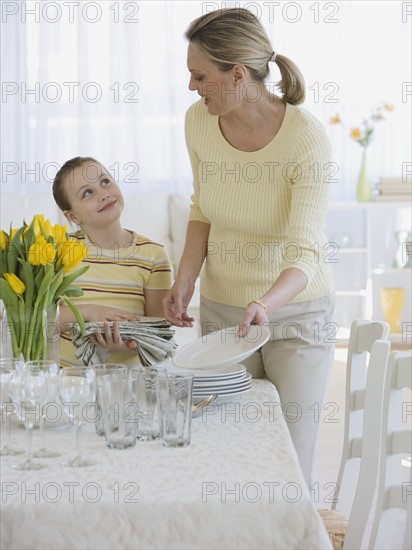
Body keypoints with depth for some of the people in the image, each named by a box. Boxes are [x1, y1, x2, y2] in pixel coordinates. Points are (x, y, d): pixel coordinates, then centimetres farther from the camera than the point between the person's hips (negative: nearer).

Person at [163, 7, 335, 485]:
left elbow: (304, 253, -26)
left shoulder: (306, 137, -22)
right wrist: (185, 280, -6)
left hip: (296, 313, -4)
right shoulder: (198, 122, -7)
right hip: (221, 310, 4)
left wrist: (266, 303, -44)